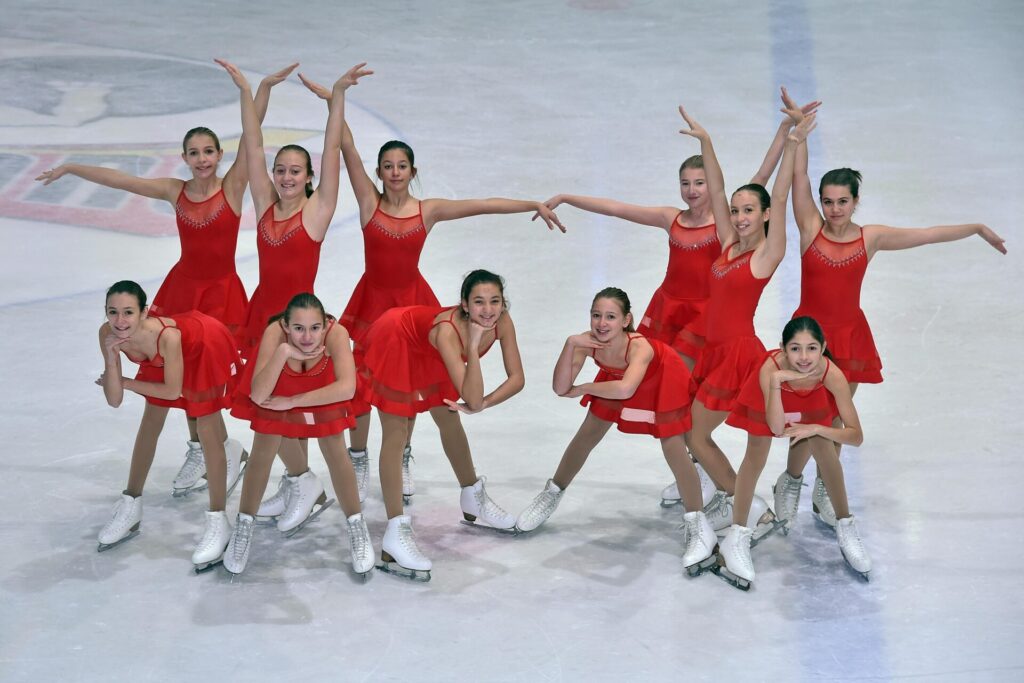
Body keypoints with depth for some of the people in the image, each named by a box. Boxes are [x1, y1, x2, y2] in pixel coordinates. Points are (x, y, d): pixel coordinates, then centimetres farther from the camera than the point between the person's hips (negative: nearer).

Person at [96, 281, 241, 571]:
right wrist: (111, 360, -37)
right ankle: (131, 507, 32)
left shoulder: (166, 336, -43)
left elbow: (172, 390, -27)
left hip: (207, 348, -6)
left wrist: (126, 382, -18)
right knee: (150, 424, 15)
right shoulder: (109, 334, -28)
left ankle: (218, 523, 5)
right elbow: (114, 400, -22)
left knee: (208, 433, -6)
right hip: (160, 359, 6)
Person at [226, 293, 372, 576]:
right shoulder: (275, 332, -39)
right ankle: (244, 527, 23)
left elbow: (347, 387, -47)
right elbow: (258, 395, -42)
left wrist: (292, 401, -42)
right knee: (262, 452, 2)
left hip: (323, 392, 0)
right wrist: (284, 352, -53)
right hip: (276, 391, 0)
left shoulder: (336, 332, -39)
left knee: (335, 452, 0)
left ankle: (357, 527, 20)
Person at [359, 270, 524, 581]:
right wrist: (473, 346, -52)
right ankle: (396, 532, -14)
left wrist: (482, 404, -31)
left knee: (450, 420, 19)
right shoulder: (448, 332, -42)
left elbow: (517, 378, -20)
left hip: (427, 352, 7)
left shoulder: (502, 322, -26)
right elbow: (472, 397, -47)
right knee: (396, 435, -10)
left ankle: (473, 500, 40)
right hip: (396, 342, -7)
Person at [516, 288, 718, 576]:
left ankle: (699, 528, -1)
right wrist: (570, 344, -45)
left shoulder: (640, 347, -43)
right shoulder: (587, 342, -29)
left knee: (674, 450, -11)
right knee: (586, 436, 11)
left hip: (661, 381, -5)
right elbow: (560, 388, -34)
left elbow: (625, 389, -61)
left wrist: (584, 389, -45)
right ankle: (552, 494, 33)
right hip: (617, 380, 5)